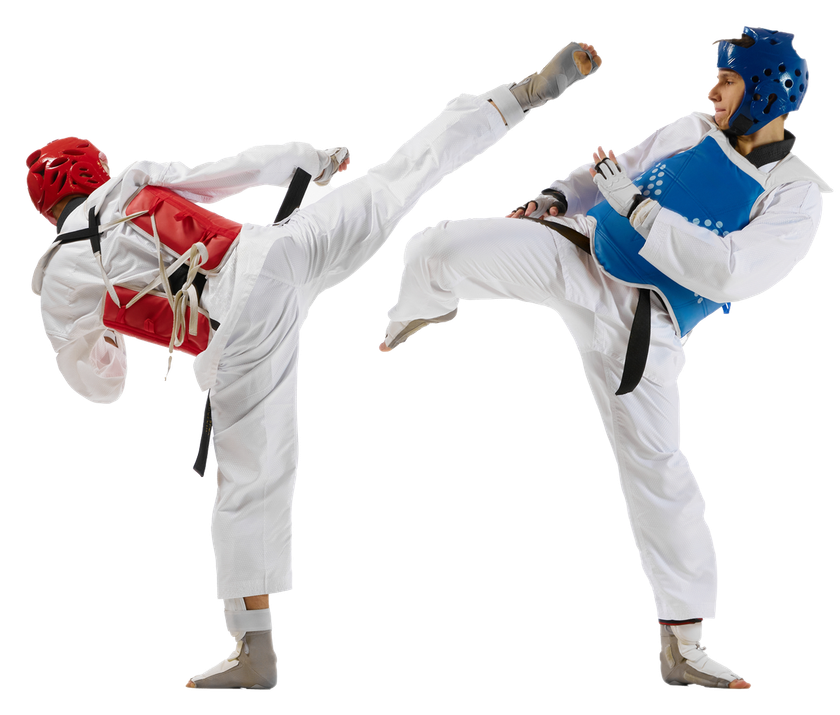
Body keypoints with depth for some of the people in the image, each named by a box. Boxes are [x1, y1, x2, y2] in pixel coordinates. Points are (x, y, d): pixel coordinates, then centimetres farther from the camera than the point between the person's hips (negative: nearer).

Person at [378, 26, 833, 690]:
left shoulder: (797, 196, -9)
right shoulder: (692, 131, 5)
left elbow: (728, 273, -23)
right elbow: (616, 171, 21)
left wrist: (633, 206, -23)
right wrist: (553, 198, 4)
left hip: (636, 327, -3)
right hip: (573, 253, 3)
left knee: (657, 467, -6)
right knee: (440, 249, -17)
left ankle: (684, 647, 7)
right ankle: (420, 313, 24)